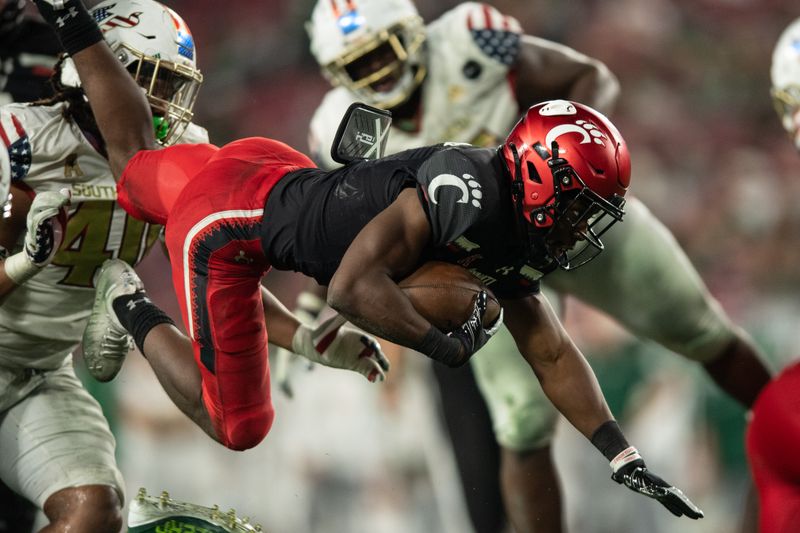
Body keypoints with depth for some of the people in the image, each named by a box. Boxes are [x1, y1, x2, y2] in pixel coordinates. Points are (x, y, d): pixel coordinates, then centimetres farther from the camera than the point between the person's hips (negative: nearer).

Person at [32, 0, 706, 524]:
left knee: (136, 163, 34)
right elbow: (353, 287, -35)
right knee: (236, 429, -1)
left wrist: (624, 459, -1)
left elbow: (552, 354, 4)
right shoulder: (468, 190, -32)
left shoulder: (514, 244, -2)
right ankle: (135, 312, 12)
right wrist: (448, 346, -22)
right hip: (227, 221, -8)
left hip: (272, 170, 8)